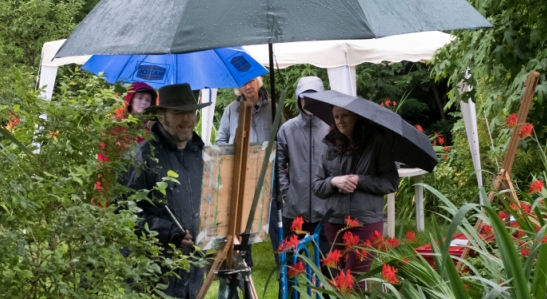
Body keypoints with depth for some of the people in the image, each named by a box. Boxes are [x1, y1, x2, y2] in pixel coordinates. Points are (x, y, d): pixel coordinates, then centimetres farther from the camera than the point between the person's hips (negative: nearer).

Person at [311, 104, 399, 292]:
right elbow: (316, 185, 9)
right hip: (335, 223, 5)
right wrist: (333, 181, -11)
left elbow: (391, 182, -7)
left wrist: (360, 181, -15)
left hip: (367, 223, -5)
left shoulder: (376, 141, -6)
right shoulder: (331, 146, 7)